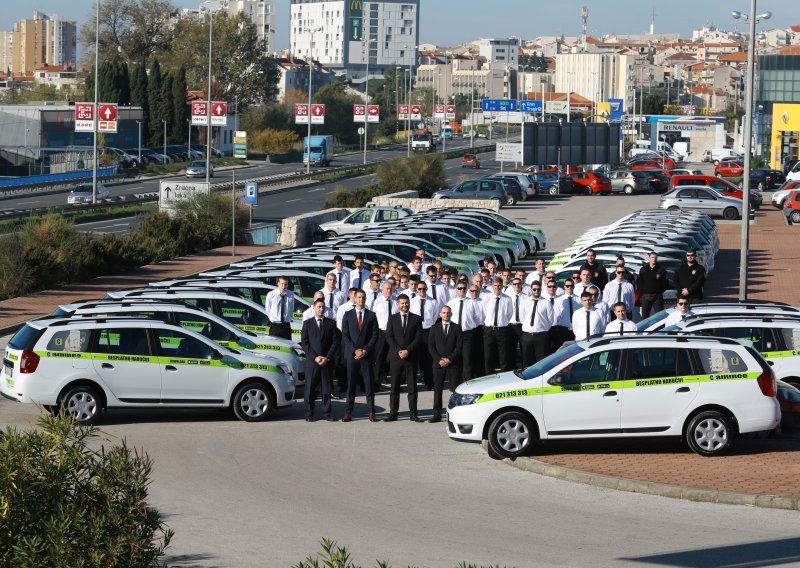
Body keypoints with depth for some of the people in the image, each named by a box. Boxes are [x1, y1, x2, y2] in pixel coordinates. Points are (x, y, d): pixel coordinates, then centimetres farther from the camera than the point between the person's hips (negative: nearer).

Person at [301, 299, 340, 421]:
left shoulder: (331, 323, 9)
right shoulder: (307, 323, 7)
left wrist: (327, 357, -7)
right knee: (310, 389, 0)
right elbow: (304, 343, 1)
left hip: (327, 362, 1)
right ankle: (309, 414, 6)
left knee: (326, 388, 3)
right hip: (311, 362, -1)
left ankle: (326, 413, 9)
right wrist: (315, 357, -10)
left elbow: (335, 342, 5)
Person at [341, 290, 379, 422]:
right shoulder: (348, 315, 8)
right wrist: (355, 350, -9)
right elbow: (345, 335, 2)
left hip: (367, 354, 0)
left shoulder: (371, 316, 8)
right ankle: (348, 412, 2)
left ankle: (371, 411, 2)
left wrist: (365, 350, -8)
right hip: (351, 354, 0)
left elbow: (375, 335, 4)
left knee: (368, 383, -1)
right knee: (351, 383, 0)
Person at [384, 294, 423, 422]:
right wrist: (398, 351, -10)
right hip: (395, 357, 1)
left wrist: (408, 351, -10)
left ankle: (413, 413, 2)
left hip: (411, 356, 0)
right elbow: (389, 337, 3)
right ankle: (393, 413, 2)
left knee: (412, 386, 0)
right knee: (394, 386, 0)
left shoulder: (416, 319, 7)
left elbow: (418, 337, 1)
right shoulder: (393, 318, 9)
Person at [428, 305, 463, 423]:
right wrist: (439, 360, -7)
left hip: (453, 364, -2)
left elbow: (459, 346, 0)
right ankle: (437, 414, 3)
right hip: (438, 364, 2)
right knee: (437, 389, 0)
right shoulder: (435, 328, 10)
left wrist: (450, 359, -10)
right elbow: (431, 346, 5)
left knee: (455, 390, -4)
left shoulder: (457, 328, 6)